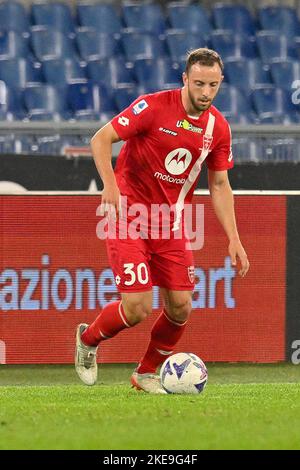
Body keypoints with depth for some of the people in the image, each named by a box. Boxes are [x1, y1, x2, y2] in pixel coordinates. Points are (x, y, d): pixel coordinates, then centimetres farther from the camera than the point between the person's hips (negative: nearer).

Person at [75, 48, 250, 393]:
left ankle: (146, 373, 22)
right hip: (129, 215, -6)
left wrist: (234, 239, 4)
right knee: (137, 309, -12)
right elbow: (100, 139, -14)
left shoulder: (218, 128, 2)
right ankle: (87, 339, 19)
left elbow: (219, 186, 10)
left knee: (180, 307, -1)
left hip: (171, 224, 6)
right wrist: (111, 186, -27)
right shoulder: (153, 107, -15)